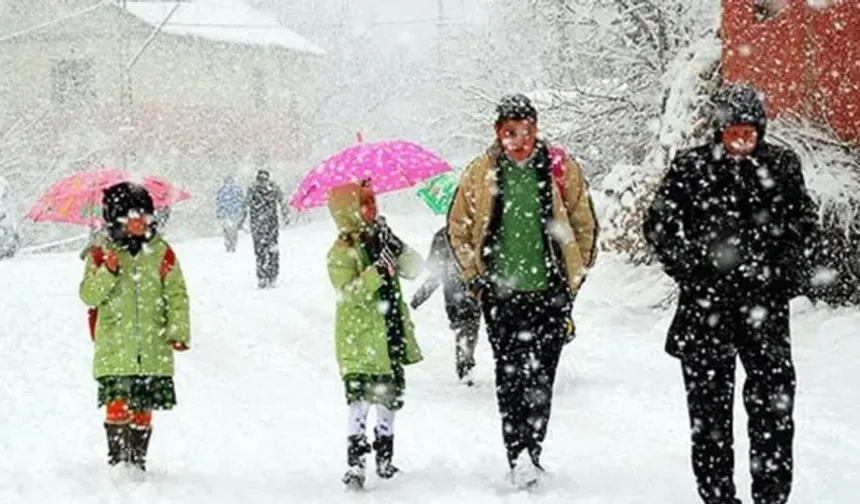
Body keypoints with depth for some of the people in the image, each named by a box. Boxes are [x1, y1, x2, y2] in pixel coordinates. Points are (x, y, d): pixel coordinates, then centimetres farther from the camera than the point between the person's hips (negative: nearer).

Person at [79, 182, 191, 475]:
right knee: (118, 406, -10)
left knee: (142, 410, 6)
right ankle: (117, 460, 0)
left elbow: (177, 294, 8)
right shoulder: (101, 254, 3)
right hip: (114, 349, -1)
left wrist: (179, 330, -2)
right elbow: (89, 296, -2)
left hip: (153, 349, 2)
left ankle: (138, 462, 17)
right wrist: (107, 273, -19)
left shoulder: (161, 253, 6)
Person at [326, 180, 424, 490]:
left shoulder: (379, 241, 10)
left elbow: (414, 269, 4)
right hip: (359, 342, -7)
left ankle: (385, 459, 28)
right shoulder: (340, 253, -9)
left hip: (390, 339, 7)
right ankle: (355, 465, -10)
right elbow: (348, 293, -21)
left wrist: (396, 247, -12)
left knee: (390, 397, 14)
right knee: (360, 400, -12)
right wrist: (378, 271, -30)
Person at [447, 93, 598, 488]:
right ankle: (519, 457, -3)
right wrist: (475, 278, 6)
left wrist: (572, 279, 8)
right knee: (510, 378, -4)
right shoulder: (480, 174, 4)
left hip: (550, 292, 0)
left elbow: (585, 226, 10)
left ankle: (530, 453, 5)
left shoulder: (562, 169, 2)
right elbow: (458, 229, 13)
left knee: (540, 379, -2)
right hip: (500, 293, 1)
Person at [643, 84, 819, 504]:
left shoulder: (782, 165, 4)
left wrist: (786, 269, 3)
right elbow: (659, 226, 4)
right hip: (706, 304, -1)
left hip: (764, 301, 1)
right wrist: (690, 270, -6)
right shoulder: (690, 168, -1)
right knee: (709, 404, 5)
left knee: (774, 401, -3)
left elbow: (804, 219, 15)